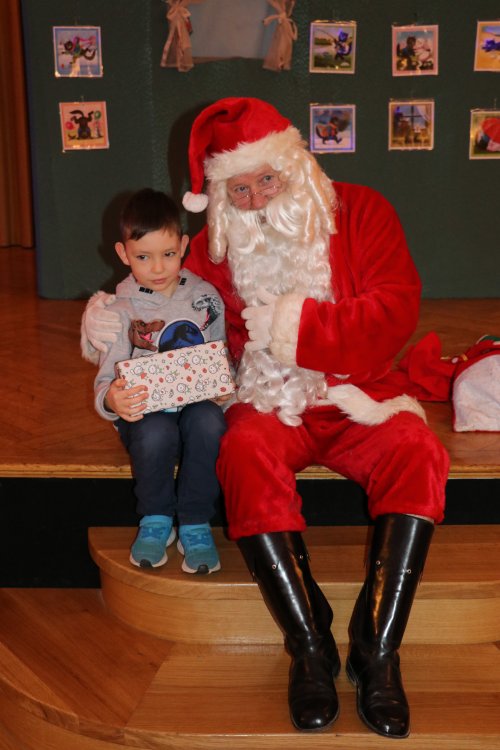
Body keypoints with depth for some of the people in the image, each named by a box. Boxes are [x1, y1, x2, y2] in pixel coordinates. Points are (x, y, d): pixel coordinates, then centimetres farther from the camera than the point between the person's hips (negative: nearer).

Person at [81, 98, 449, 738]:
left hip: (358, 396, 0)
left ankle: (377, 651, -25)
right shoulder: (215, 246, 8)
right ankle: (310, 648, -25)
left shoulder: (359, 212, 2)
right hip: (267, 402, 1)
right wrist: (112, 327, -5)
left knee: (417, 453, -31)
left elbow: (396, 310, -8)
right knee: (245, 456, -34)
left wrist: (299, 326, -14)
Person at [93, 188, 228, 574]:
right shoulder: (121, 310, 1)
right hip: (146, 410, -1)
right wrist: (112, 400, -29)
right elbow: (107, 378, -4)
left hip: (198, 401, 1)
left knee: (208, 422, -34)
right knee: (155, 434, -35)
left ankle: (195, 524, -15)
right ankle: (155, 520, -6)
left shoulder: (205, 296, 6)